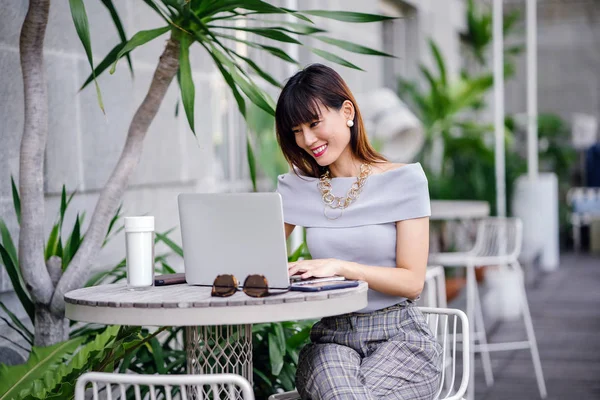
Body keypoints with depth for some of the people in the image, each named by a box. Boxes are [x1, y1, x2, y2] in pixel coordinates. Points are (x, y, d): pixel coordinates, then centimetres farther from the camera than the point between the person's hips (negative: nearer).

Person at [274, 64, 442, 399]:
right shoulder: (296, 188, 10)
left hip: (401, 335, -1)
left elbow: (412, 282, -7)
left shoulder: (405, 180, -2)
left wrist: (340, 266, -19)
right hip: (332, 337, 2)